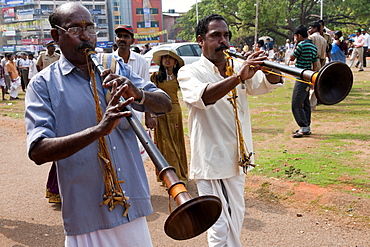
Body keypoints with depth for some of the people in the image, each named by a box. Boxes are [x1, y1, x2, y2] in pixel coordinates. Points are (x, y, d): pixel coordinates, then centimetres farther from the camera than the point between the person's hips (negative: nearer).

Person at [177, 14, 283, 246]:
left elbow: (268, 83, -5)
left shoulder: (239, 68, 8)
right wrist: (237, 77, -42)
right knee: (220, 228, -3)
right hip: (211, 162, -6)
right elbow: (203, 97, -30)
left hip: (237, 158, 6)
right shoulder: (190, 72, -8)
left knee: (236, 219, 21)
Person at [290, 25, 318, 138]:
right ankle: (307, 127, 19)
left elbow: (292, 58, -4)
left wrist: (295, 45, 4)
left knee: (296, 104, -7)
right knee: (305, 103, 14)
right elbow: (314, 64, 16)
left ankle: (304, 127, -8)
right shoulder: (313, 46, 13)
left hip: (301, 78, -10)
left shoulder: (301, 44, -14)